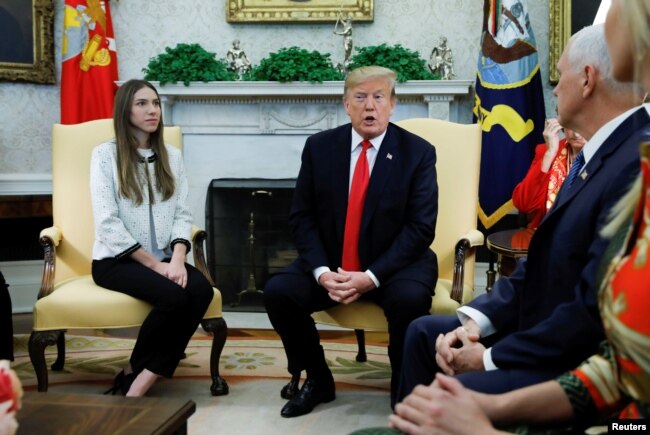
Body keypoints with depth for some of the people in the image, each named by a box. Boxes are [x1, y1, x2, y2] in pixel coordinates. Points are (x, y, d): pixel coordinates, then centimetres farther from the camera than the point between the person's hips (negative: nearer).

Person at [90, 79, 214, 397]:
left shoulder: (172, 156, 14)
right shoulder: (105, 154, -2)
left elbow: (181, 215, 6)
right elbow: (108, 223, -11)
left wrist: (177, 258, -14)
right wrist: (155, 264, -15)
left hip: (164, 260, 5)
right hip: (116, 260, -5)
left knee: (202, 290, -27)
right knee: (174, 296, -32)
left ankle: (139, 381, -19)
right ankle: (138, 369, -7)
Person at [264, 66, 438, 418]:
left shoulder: (418, 152, -7)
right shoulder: (319, 147, 1)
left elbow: (420, 227, -13)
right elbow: (301, 217, 1)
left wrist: (372, 276, -23)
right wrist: (322, 271, -16)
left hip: (394, 264, -3)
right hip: (331, 264, 3)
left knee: (410, 298, -33)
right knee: (278, 291, -18)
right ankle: (318, 379, 7)